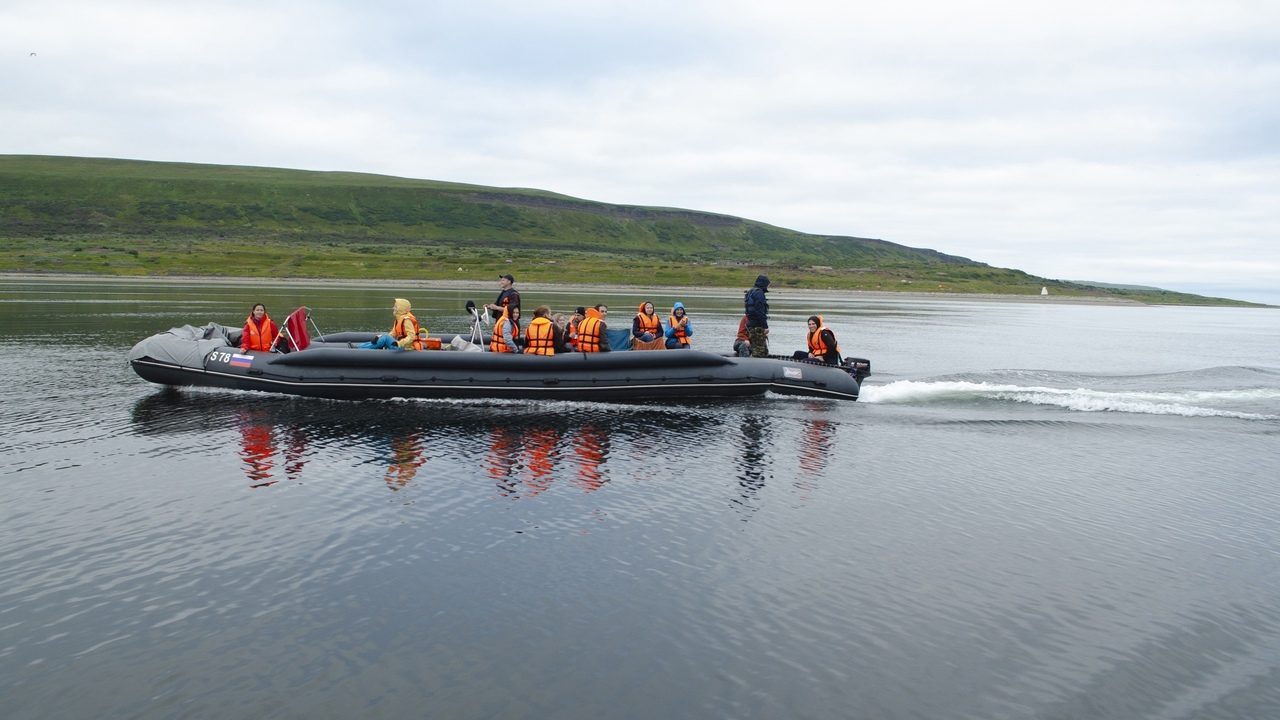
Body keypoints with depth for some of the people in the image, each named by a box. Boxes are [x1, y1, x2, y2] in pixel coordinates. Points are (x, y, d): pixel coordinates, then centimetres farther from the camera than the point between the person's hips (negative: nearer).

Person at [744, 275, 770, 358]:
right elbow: (760, 311, -20)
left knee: (764, 351, 15)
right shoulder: (759, 293, -12)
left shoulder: (751, 292, 19)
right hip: (758, 326, -10)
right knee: (759, 351, -9)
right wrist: (765, 326, -19)